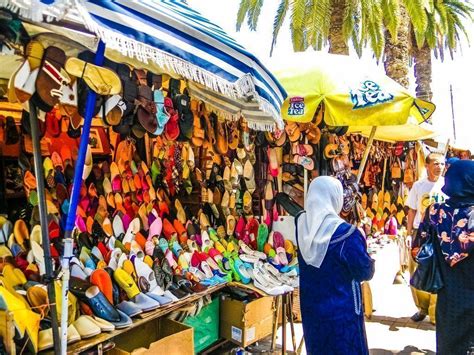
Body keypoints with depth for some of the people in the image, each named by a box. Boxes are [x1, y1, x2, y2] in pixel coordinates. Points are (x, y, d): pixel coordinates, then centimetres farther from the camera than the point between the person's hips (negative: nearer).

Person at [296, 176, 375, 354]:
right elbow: (365, 272, -16)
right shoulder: (345, 233, -27)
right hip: (341, 311, -5)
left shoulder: (301, 223, -11)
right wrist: (370, 262, 8)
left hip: (310, 308, 6)